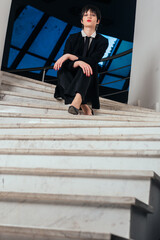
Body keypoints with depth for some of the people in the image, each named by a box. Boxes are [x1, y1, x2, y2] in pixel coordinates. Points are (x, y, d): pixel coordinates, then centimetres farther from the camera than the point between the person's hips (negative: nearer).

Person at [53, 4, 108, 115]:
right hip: (70, 80, 1)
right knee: (62, 70, -31)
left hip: (88, 82, -1)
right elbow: (66, 63, -7)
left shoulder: (102, 41, 5)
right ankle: (83, 105, -47)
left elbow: (92, 60, -12)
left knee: (87, 66, -32)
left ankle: (77, 100, -60)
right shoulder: (73, 38, 8)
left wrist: (69, 56, -18)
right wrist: (77, 62, -30)